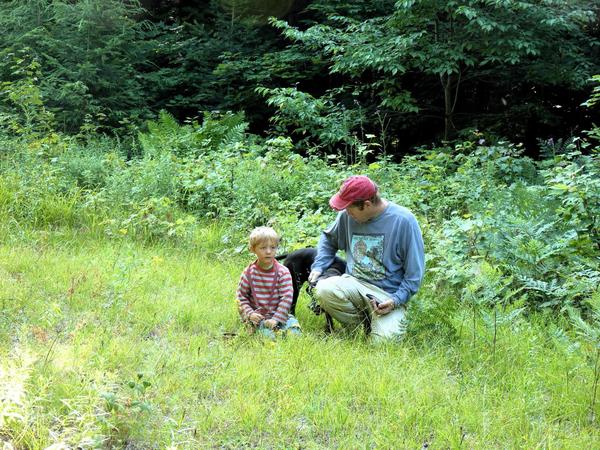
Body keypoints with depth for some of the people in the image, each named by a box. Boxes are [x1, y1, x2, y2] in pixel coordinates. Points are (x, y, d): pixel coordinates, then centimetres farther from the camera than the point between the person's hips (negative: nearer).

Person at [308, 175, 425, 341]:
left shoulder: (403, 221, -11)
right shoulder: (347, 215, 1)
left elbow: (415, 272, -6)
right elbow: (328, 238, 24)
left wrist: (396, 300, -17)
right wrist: (318, 266, 8)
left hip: (389, 294, -4)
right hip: (354, 284, 4)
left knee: (384, 341, -26)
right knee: (323, 290, -28)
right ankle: (363, 326, -2)